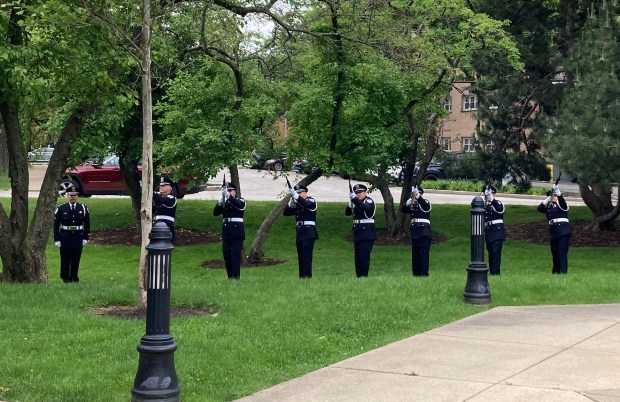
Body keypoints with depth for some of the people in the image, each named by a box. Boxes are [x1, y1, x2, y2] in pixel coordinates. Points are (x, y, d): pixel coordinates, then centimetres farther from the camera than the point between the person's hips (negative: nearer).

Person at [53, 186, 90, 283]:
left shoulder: (83, 208, 2)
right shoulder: (61, 209, -2)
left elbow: (87, 224, 7)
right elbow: (56, 225, 0)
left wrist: (85, 238, 1)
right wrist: (57, 240, -5)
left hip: (78, 237, 1)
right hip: (65, 237, -1)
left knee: (76, 258, 5)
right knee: (65, 258, 4)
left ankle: (74, 277, 17)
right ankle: (65, 277, 16)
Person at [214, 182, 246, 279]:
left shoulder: (240, 201, 1)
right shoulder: (224, 202, 14)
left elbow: (238, 205, -23)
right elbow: (215, 213, 2)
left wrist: (228, 196, -30)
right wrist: (220, 201, -13)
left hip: (237, 233, -5)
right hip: (226, 233, 5)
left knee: (235, 256, -10)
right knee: (227, 257, 7)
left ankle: (236, 277, -10)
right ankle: (230, 277, 15)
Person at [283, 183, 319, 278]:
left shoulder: (311, 201, -1)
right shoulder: (297, 203, 15)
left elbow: (306, 204, -25)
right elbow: (286, 213, 8)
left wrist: (296, 196, -32)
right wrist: (291, 202, -7)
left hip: (309, 232, -6)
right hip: (299, 232, 6)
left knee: (307, 254, -14)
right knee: (301, 255, 6)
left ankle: (307, 275, -16)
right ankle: (301, 275, 9)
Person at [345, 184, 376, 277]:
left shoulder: (369, 201, -6)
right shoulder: (355, 203, 14)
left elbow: (365, 207, -28)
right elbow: (347, 213, 6)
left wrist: (354, 199, -37)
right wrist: (350, 205, -15)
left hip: (367, 232, -7)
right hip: (357, 232, 7)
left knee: (364, 254, -12)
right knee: (358, 256, 8)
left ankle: (364, 275, -11)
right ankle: (358, 275, 13)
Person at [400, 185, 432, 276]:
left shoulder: (425, 202, -1)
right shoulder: (412, 204, 14)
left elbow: (425, 205, -25)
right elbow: (403, 209, 0)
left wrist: (417, 196, -41)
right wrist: (408, 202, -21)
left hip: (424, 232, -6)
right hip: (415, 231, 6)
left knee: (424, 253, -9)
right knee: (415, 254, 7)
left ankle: (423, 273, -11)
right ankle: (416, 273, 12)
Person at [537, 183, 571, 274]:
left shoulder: (562, 204, 1)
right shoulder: (548, 207, 13)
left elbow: (561, 199, -20)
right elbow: (539, 208, -3)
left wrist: (557, 191, -36)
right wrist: (547, 200, -11)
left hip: (563, 231, -5)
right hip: (553, 232, 5)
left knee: (562, 253, -11)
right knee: (555, 253, 12)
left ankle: (563, 272, -13)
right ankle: (556, 271, 24)